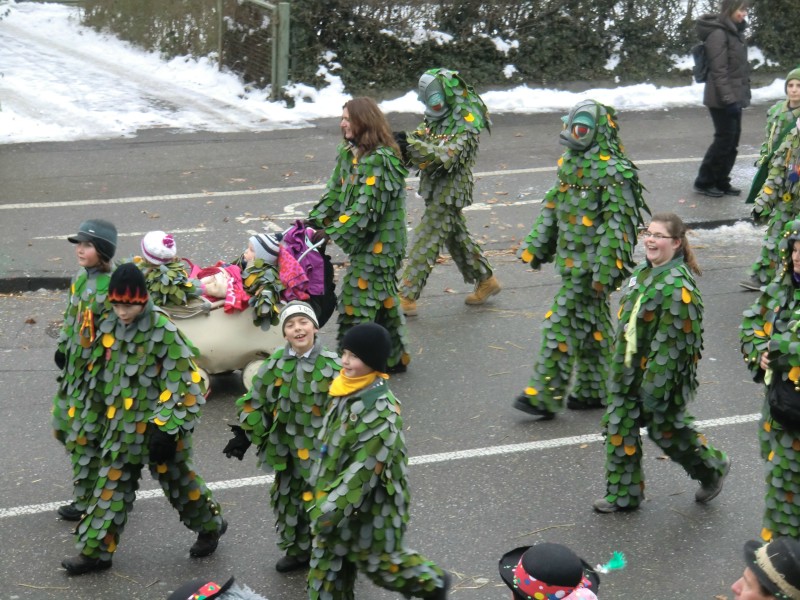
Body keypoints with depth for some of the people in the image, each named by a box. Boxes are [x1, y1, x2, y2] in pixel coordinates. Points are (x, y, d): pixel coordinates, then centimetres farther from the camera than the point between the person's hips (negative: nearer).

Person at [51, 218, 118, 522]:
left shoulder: (112, 287, -21)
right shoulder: (81, 278, 5)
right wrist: (62, 347, 12)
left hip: (97, 373, -9)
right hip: (74, 367, 9)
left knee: (84, 437, 0)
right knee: (64, 426, 18)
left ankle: (86, 502, 15)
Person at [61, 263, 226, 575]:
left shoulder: (164, 332, -19)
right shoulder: (110, 327, 2)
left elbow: (183, 385, -18)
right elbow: (103, 377, 15)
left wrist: (166, 429, -21)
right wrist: (99, 418, 19)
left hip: (157, 426, -6)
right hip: (121, 426, 6)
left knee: (178, 481, 11)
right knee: (111, 486, 8)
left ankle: (211, 526, 35)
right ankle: (95, 551, 15)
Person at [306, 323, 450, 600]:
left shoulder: (380, 406, -27)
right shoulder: (347, 389, -1)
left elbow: (366, 466, -27)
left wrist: (333, 507, -26)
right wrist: (324, 497, 17)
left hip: (369, 500, -7)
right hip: (339, 491, 7)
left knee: (376, 559, 11)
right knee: (331, 554, 14)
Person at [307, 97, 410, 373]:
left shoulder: (380, 161, -21)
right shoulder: (348, 153, 8)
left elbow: (366, 209, -24)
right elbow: (335, 193, 11)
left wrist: (332, 233, -24)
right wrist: (314, 222, 0)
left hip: (378, 244, -9)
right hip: (363, 243, 9)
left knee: (357, 301, -6)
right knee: (383, 298, 17)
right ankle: (395, 358, 29)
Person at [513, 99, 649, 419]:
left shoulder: (612, 172, -17)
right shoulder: (570, 163, 10)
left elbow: (617, 226, -19)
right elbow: (552, 209, 18)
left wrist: (604, 271, -21)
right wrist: (535, 247, 17)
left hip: (589, 266, -9)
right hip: (571, 261, 9)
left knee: (562, 326, -7)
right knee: (592, 328, 17)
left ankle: (544, 396, -2)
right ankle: (593, 389, 26)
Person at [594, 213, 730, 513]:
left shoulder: (678, 286, -24)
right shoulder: (643, 271, 5)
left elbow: (673, 342, -24)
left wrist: (654, 385, -23)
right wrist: (621, 365, 20)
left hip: (663, 374, -8)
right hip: (629, 372, 8)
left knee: (666, 430, 8)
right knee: (619, 428, 9)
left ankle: (712, 468, 35)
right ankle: (623, 494, 22)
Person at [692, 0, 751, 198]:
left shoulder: (736, 31, 11)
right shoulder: (718, 33, -16)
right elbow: (718, 71, -19)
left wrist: (745, 92, 16)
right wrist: (729, 98, -21)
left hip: (735, 96, 8)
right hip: (722, 99, -8)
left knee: (733, 140, 11)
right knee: (724, 139, -3)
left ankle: (721, 182, 21)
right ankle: (704, 182, 11)